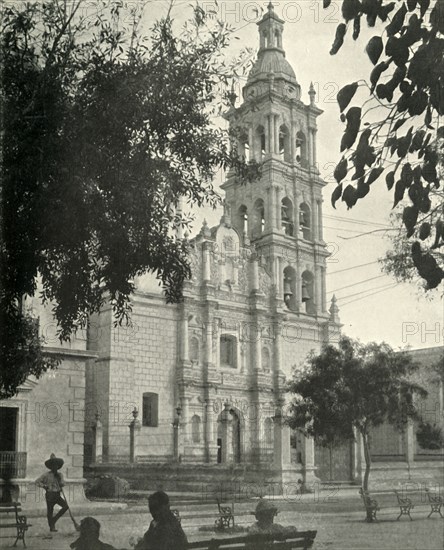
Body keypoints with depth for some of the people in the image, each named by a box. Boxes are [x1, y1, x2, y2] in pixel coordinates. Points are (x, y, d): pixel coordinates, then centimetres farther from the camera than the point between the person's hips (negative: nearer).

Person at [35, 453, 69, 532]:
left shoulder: (59, 474, 8)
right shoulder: (47, 475, -5)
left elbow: (63, 484, 3)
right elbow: (37, 482, -3)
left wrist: (60, 479, -16)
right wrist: (44, 486, -14)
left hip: (58, 495, 4)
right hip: (50, 495, -4)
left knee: (66, 506, -12)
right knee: (50, 511, 3)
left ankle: (54, 519, 5)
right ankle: (51, 527, 20)